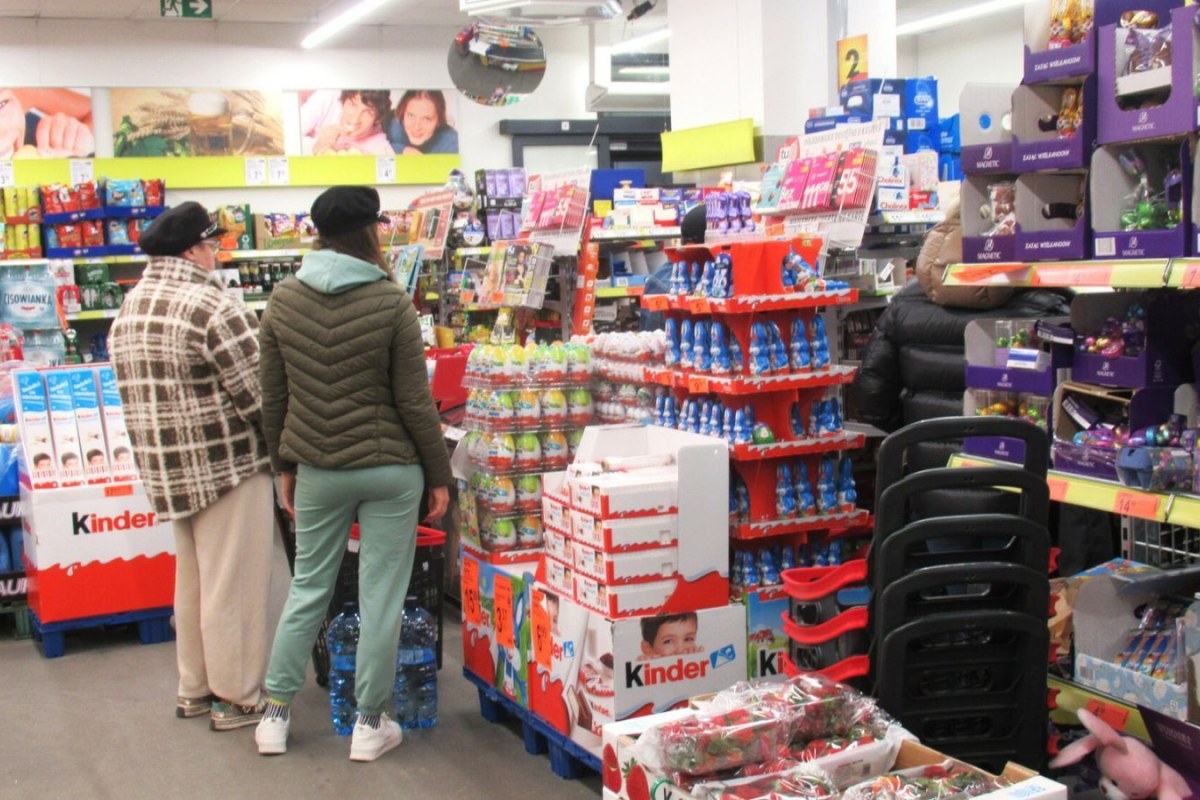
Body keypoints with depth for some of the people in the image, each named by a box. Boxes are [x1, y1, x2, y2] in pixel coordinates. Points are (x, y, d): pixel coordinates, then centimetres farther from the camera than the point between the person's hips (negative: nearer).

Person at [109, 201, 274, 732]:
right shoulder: (210, 307, -19)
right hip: (226, 465, -9)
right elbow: (257, 393, -18)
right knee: (233, 583, 1)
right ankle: (237, 698, 10)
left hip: (165, 465, 9)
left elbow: (140, 390, 13)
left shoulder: (130, 308, 9)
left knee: (192, 579, 19)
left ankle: (195, 688, 29)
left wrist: (163, 450, 18)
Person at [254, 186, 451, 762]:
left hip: (318, 469, 4)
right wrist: (439, 474, 0)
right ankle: (370, 724, 15)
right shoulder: (392, 303, -12)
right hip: (390, 468, -4)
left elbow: (274, 396, 5)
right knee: (381, 596, 6)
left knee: (307, 587, 16)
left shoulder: (283, 300, 0)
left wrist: (284, 464, 17)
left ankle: (276, 714, 22)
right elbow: (414, 401, -9)